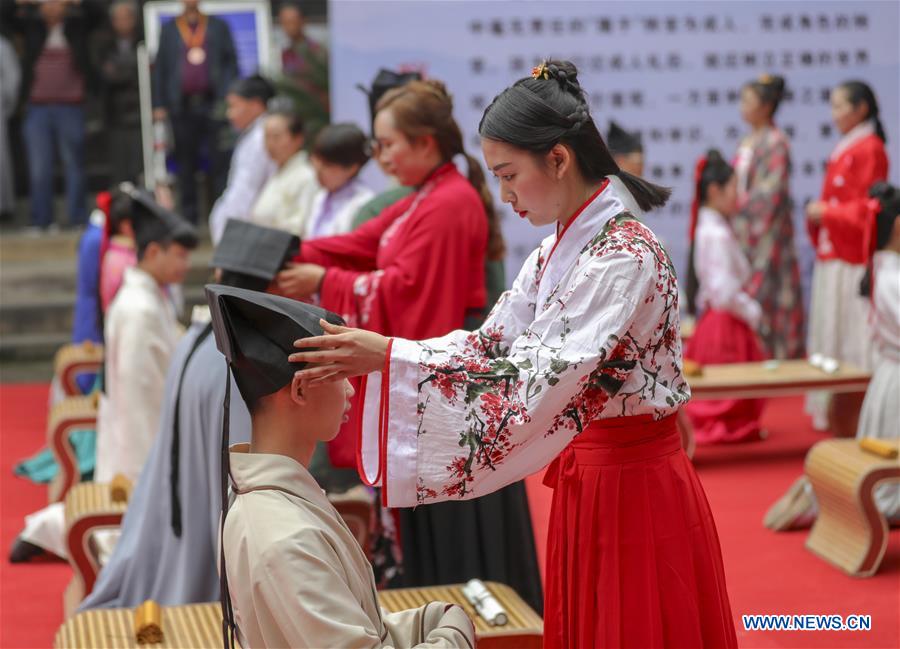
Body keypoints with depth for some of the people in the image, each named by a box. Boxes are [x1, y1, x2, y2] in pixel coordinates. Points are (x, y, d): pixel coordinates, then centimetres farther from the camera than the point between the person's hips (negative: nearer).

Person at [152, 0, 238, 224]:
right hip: (182, 105, 1)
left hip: (213, 103, -1)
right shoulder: (168, 29, 11)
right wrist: (159, 105, 2)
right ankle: (188, 219, 9)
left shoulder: (219, 27, 10)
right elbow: (159, 68, 9)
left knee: (219, 162, -5)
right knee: (185, 165, 4)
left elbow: (231, 62, 6)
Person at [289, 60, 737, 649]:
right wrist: (368, 356, -7)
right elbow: (491, 343, 5)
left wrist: (391, 358, -32)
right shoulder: (560, 250, 7)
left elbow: (537, 379, -30)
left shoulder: (625, 255, -22)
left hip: (636, 489, -8)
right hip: (585, 480, 8)